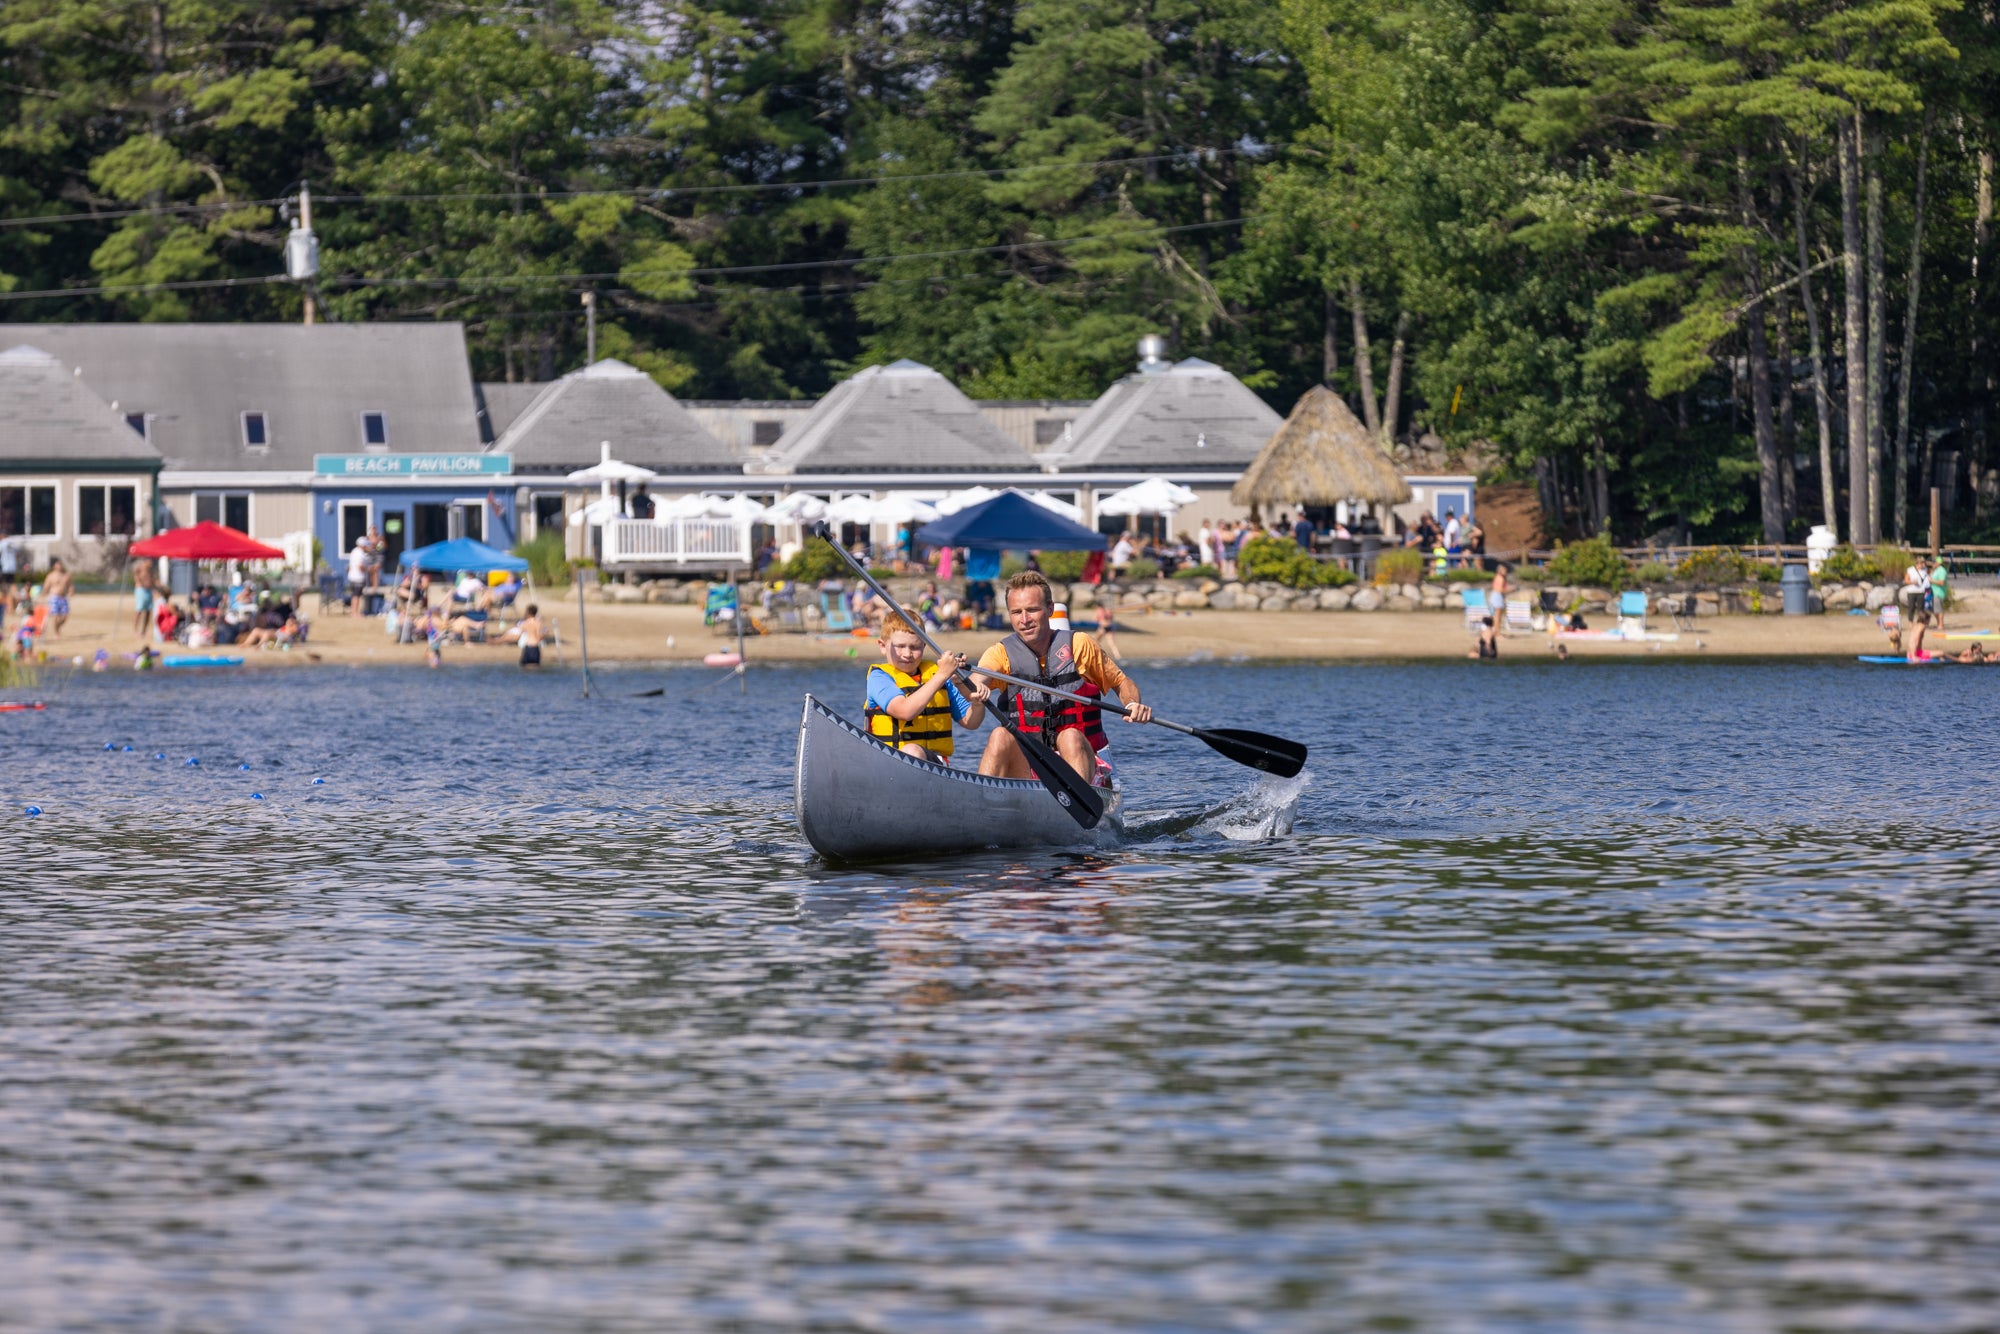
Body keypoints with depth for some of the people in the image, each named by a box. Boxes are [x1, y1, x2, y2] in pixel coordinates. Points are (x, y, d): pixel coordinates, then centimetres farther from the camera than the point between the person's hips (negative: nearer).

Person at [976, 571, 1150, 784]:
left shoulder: (1079, 645, 3)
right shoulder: (1001, 653, 2)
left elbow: (1122, 682, 14)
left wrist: (1132, 705, -9)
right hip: (1025, 770, 0)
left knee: (1070, 737, -32)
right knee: (1000, 736, -29)